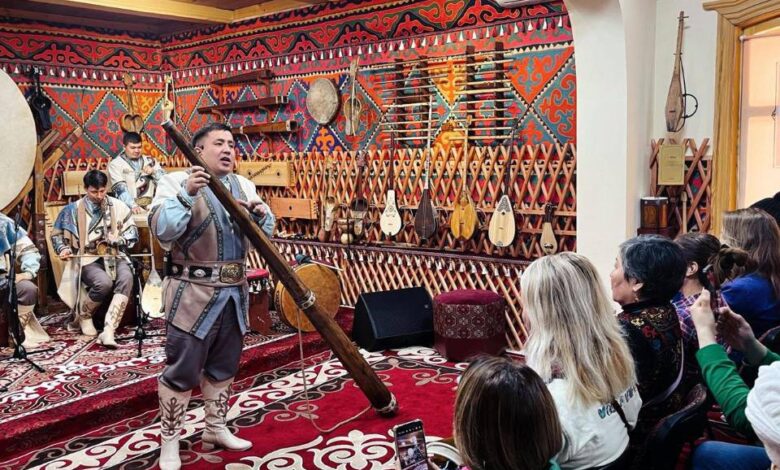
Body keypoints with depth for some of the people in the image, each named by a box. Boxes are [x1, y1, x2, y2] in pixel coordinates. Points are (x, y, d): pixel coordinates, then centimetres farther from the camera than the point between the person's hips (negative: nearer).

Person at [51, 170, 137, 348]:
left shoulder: (118, 206, 6)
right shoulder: (73, 209, 5)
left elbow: (132, 234, 8)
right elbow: (57, 234, 16)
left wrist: (117, 239, -12)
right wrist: (63, 249, -4)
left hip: (115, 256, 2)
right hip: (88, 260, -1)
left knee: (126, 278, -34)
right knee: (104, 282, -34)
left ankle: (108, 330, -37)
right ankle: (82, 316, -1)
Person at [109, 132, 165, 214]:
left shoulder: (150, 161, 16)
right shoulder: (115, 164, 4)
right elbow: (120, 189, -9)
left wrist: (154, 172, -7)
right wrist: (133, 206, -25)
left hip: (151, 203, 3)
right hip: (129, 206, -3)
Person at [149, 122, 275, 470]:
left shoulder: (244, 185, 11)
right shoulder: (176, 181, -5)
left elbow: (265, 234, 10)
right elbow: (162, 230, -19)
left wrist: (260, 214, -11)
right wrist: (187, 195, -29)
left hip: (234, 292, 6)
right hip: (193, 293, -6)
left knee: (223, 366, 17)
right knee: (182, 370, -1)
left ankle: (215, 429, 33)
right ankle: (169, 441, 14)